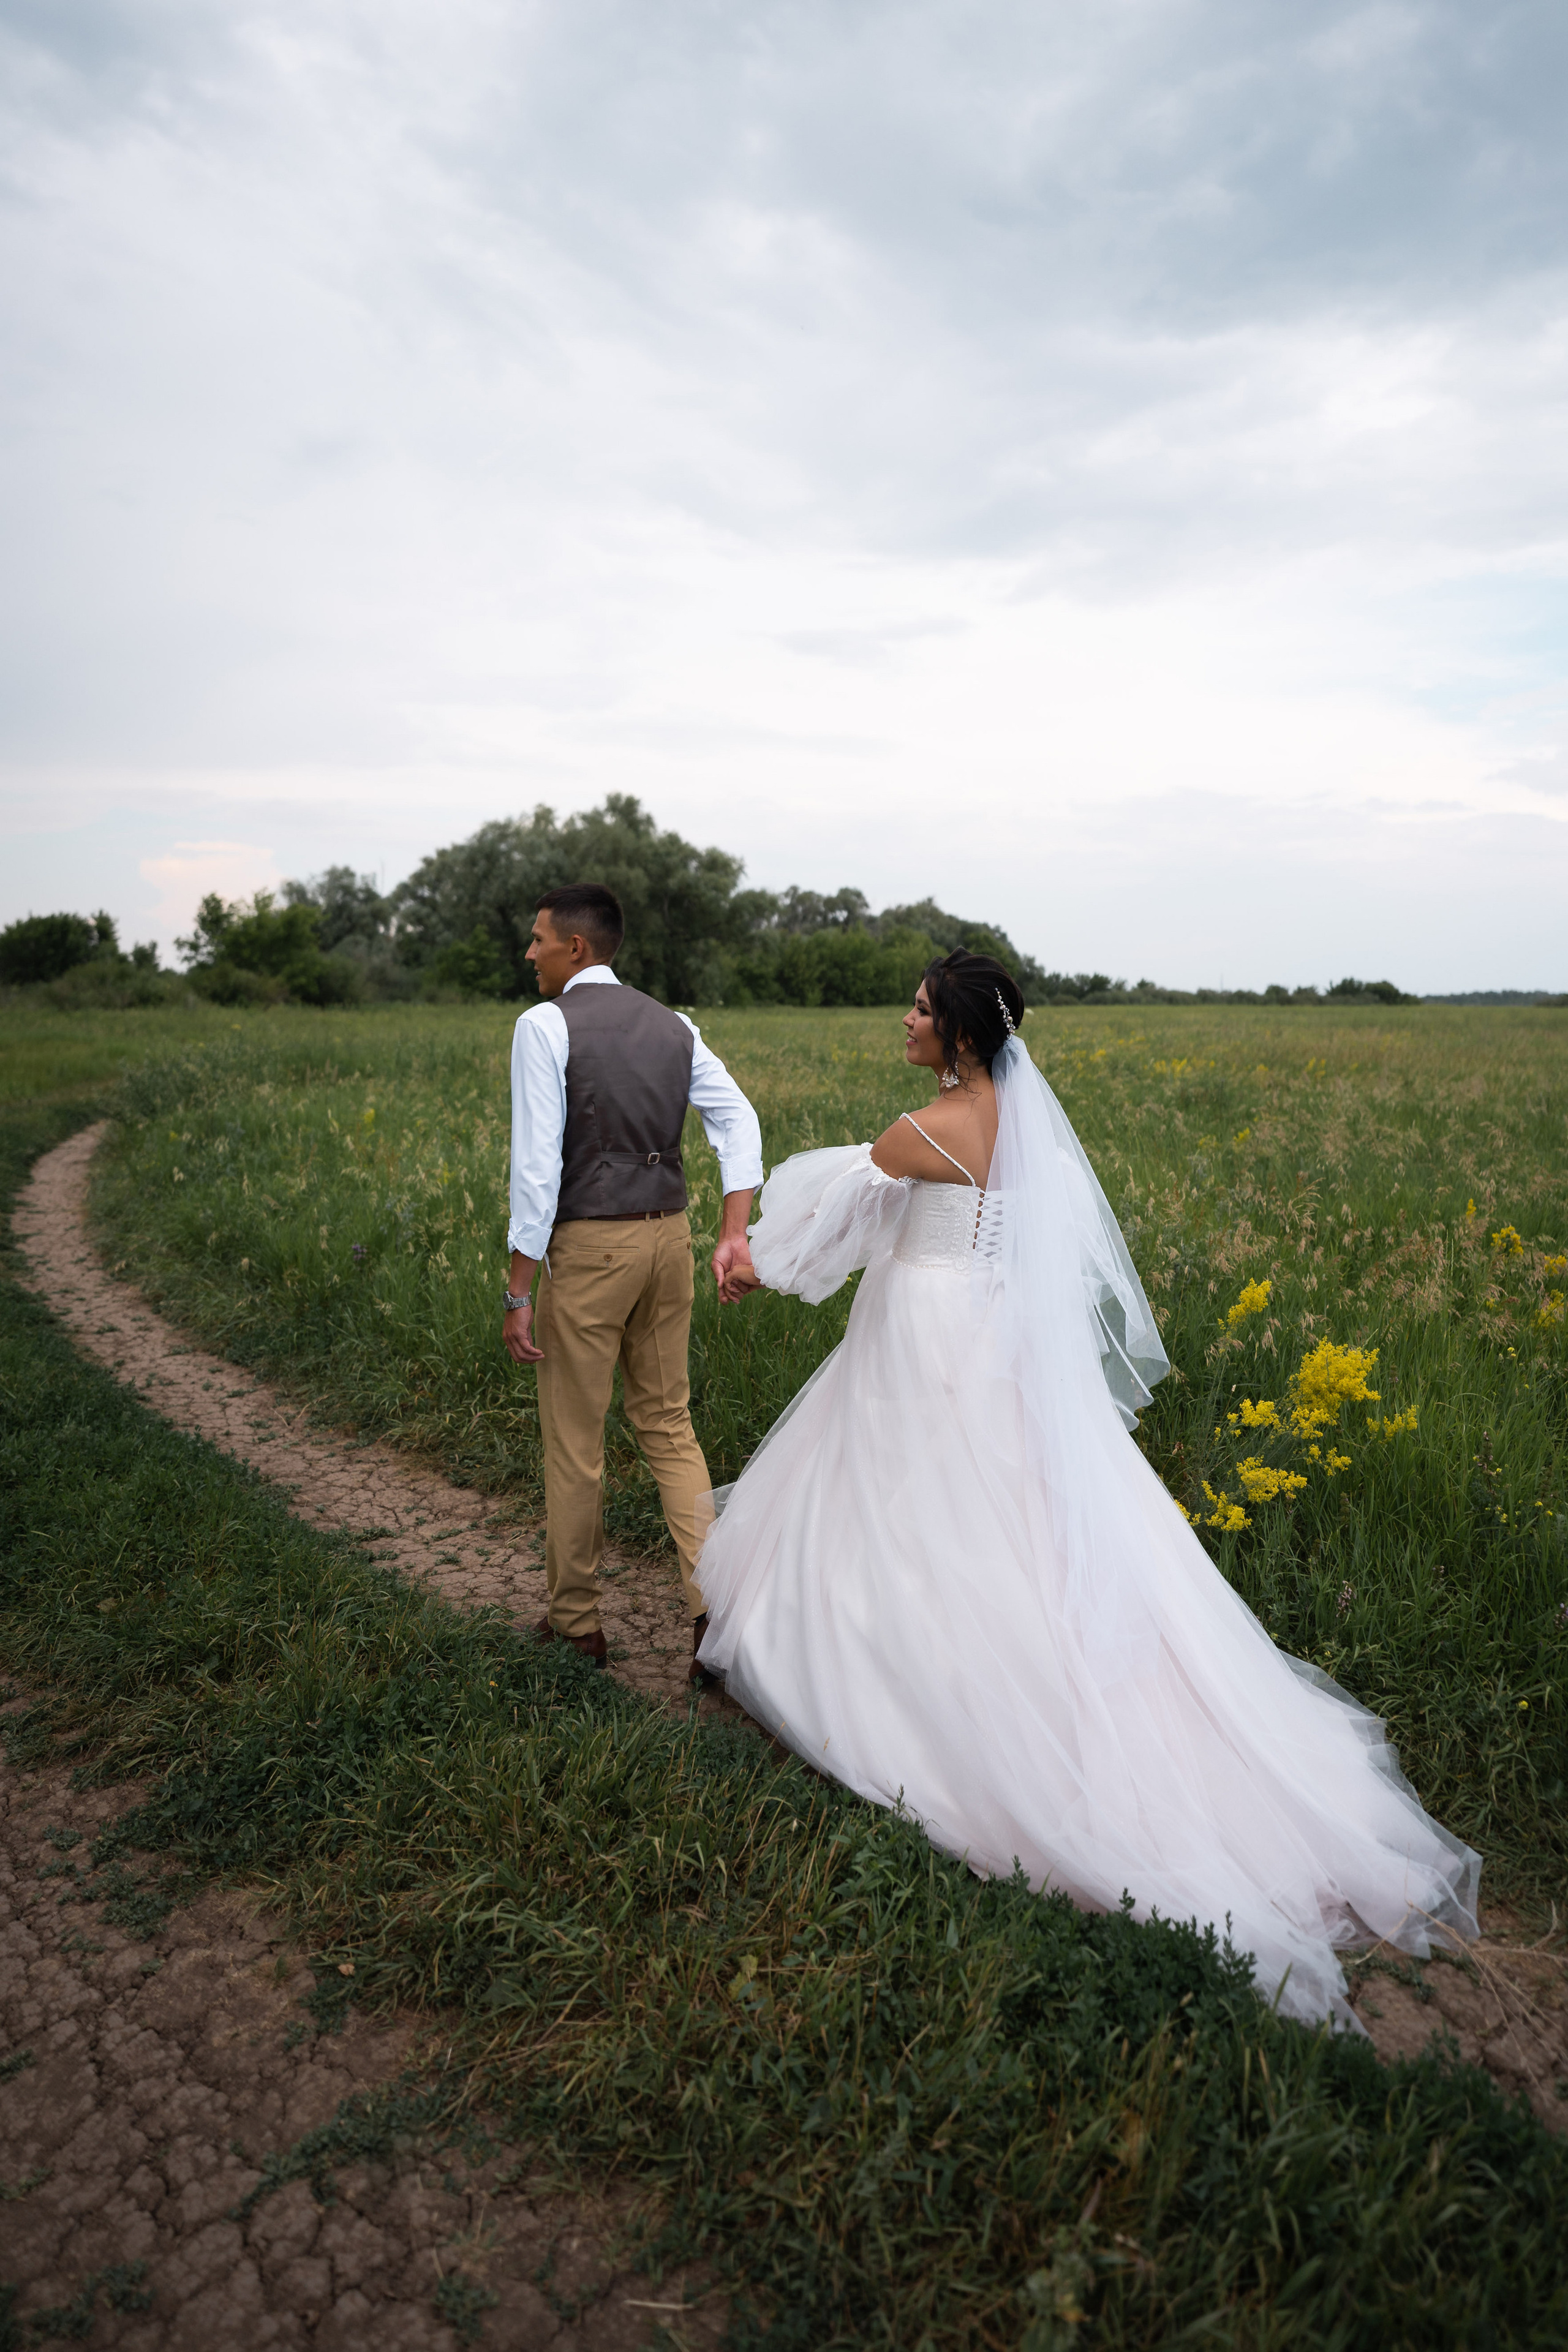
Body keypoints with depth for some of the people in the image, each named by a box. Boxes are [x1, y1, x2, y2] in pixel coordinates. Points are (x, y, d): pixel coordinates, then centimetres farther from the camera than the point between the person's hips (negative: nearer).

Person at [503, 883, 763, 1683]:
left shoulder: (544, 1025, -10)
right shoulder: (672, 1025, 9)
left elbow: (537, 1167, -16)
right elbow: (738, 1121, -1)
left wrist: (518, 1295, -11)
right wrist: (735, 1236, -6)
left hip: (587, 1247, -6)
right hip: (668, 1236, 6)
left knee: (574, 1442, 10)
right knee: (668, 1426, 17)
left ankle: (576, 1619, 26)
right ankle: (711, 1600, 11)